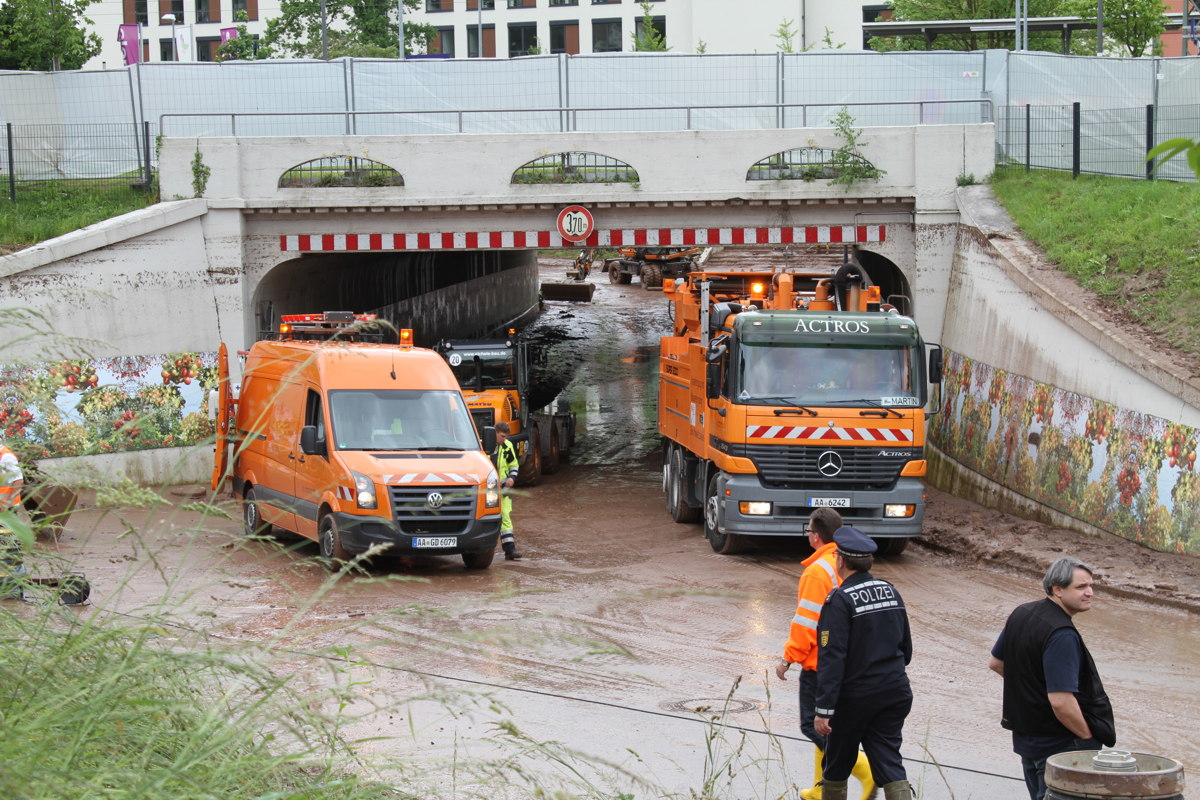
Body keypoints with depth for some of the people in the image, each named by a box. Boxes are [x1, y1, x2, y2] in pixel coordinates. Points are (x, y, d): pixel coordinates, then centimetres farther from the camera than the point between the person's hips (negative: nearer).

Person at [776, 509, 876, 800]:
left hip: (820, 663, -9)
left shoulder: (817, 571, -19)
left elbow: (807, 622, -20)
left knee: (814, 726, -3)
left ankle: (866, 771, -15)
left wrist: (788, 657, -11)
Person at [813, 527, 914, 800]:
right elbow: (906, 649, 15)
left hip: (854, 697, -5)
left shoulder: (840, 600, -16)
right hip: (895, 692, 5)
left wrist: (823, 709, -22)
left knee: (837, 766, 13)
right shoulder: (890, 592, 6)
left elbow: (832, 658, -21)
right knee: (889, 762, 3)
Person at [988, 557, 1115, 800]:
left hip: (1024, 739, 9)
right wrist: (1087, 736, -15)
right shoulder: (1062, 636, -25)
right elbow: (1061, 702, -30)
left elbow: (995, 663, 18)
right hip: (1060, 745, -9)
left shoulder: (1021, 614, 4)